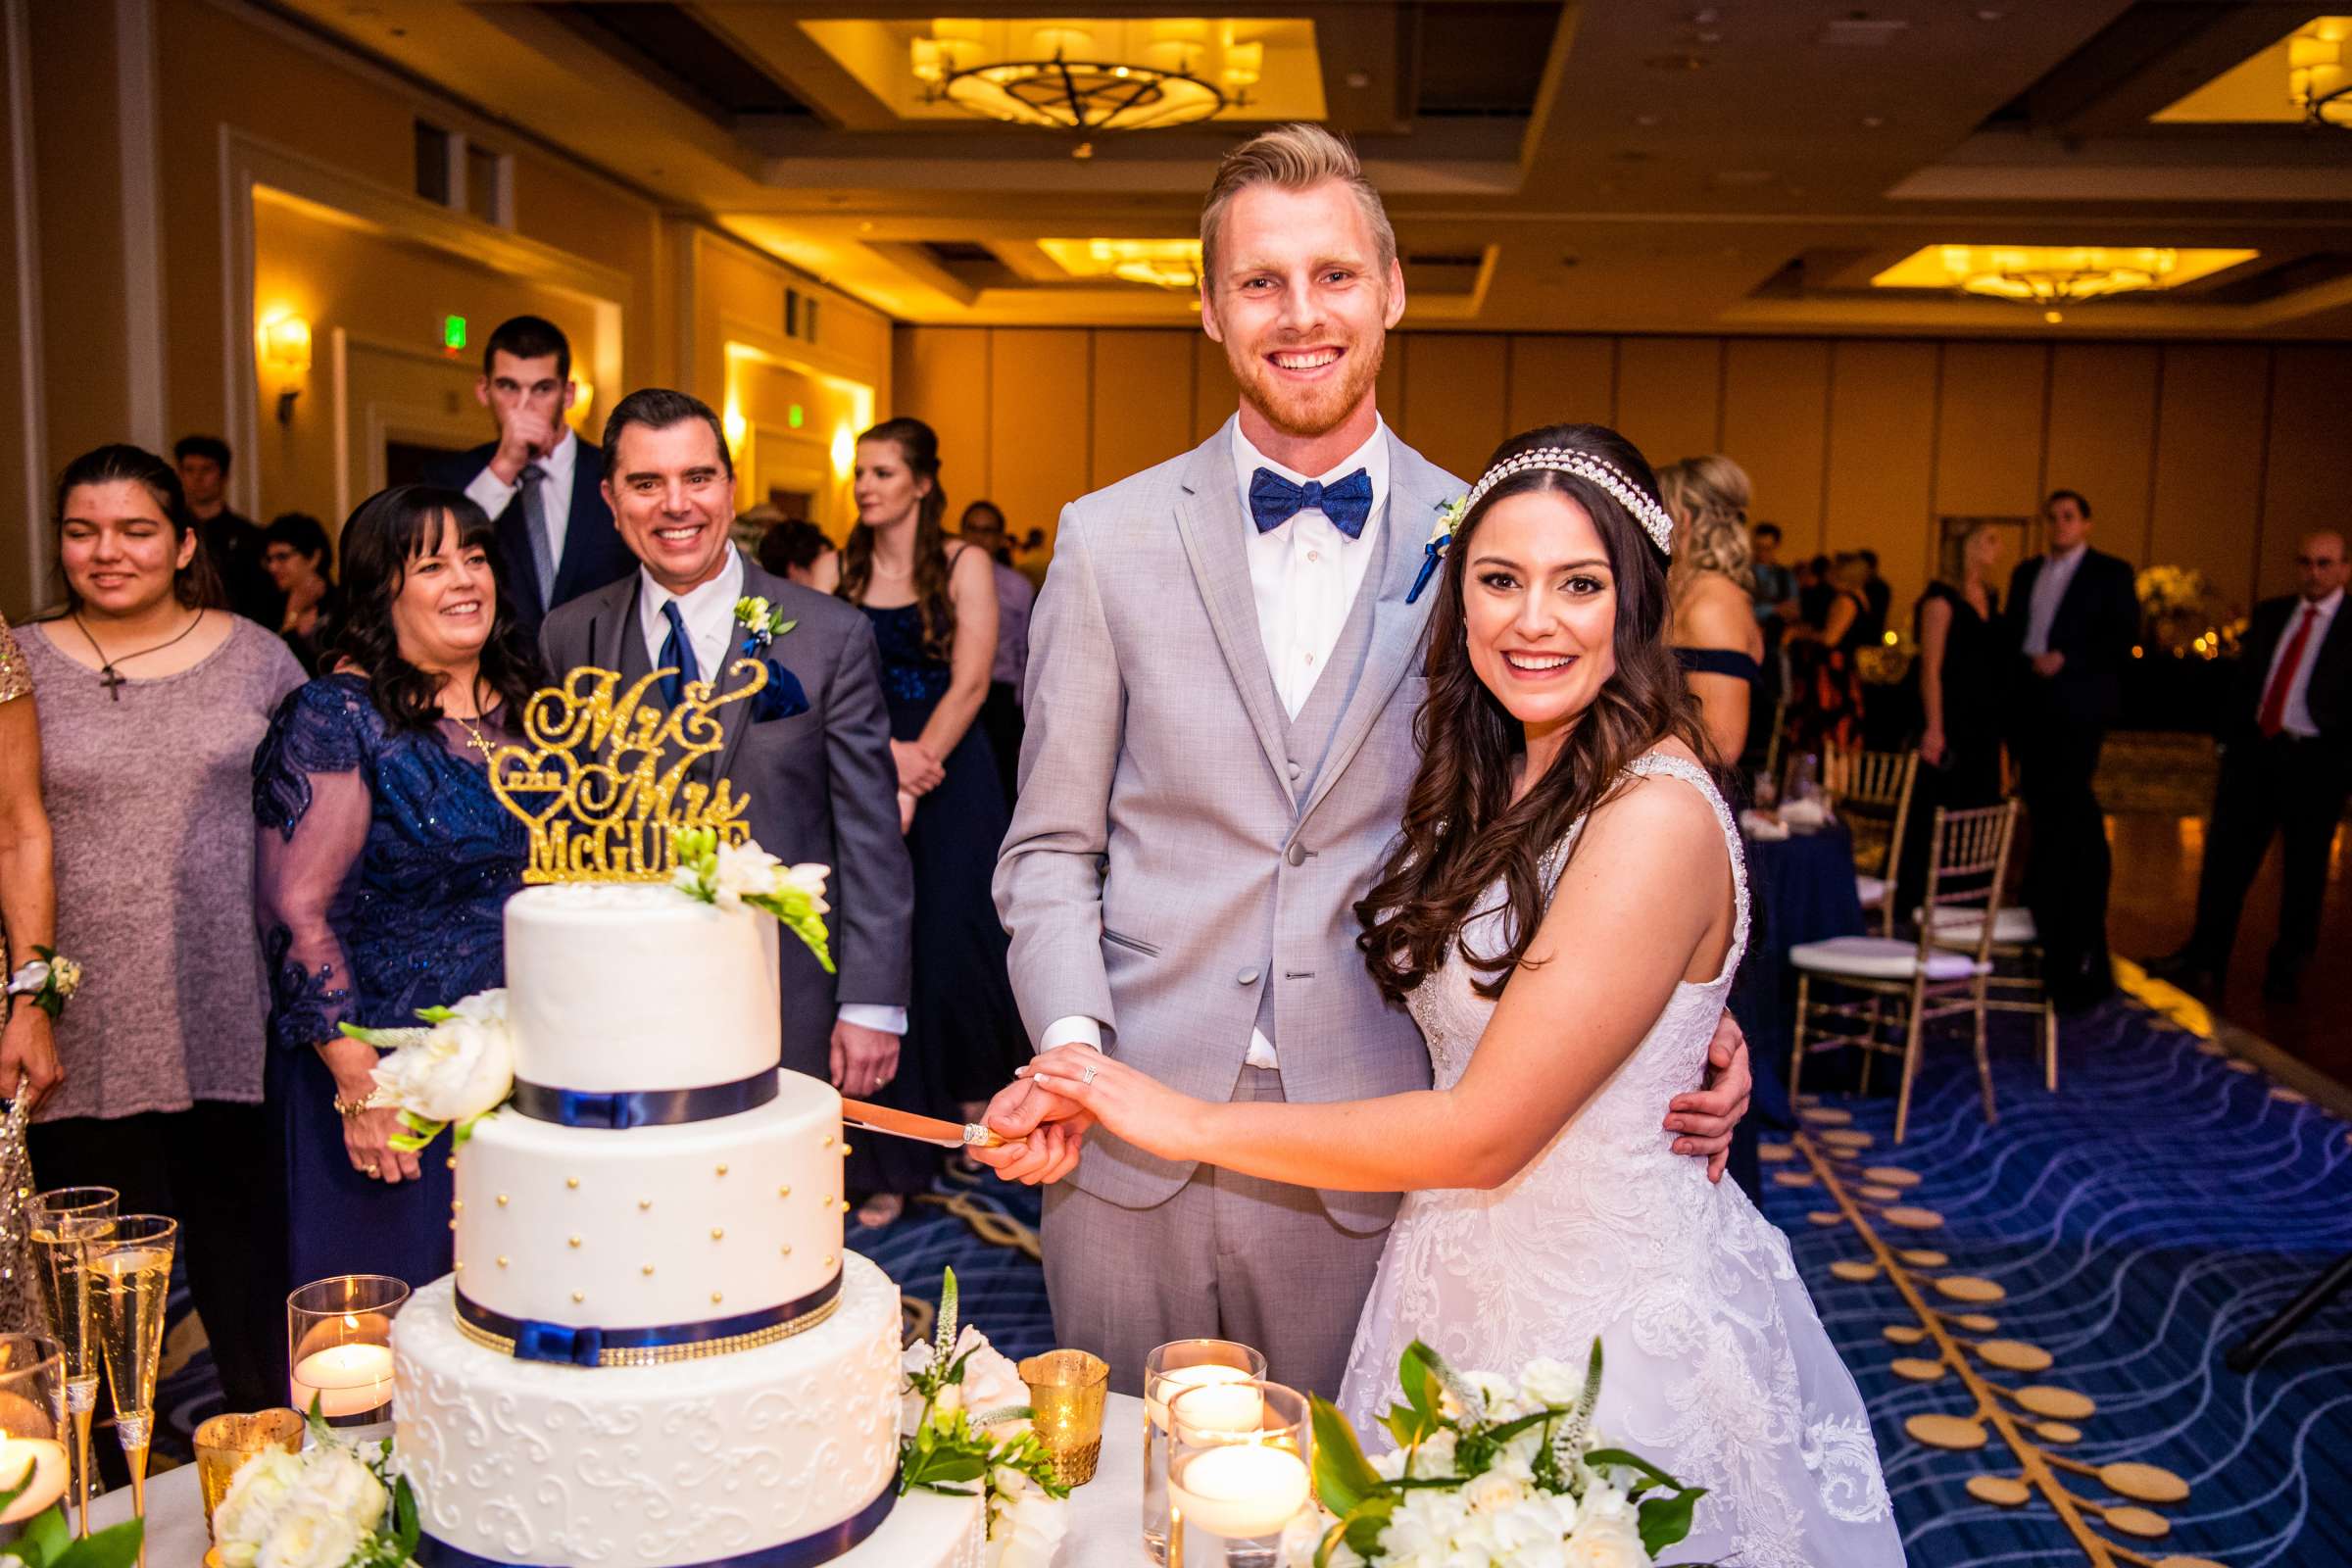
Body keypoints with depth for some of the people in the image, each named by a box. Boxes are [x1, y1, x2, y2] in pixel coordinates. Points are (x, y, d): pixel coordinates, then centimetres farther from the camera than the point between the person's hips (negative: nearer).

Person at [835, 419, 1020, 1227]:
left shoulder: (964, 565, 0)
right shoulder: (839, 569, 7)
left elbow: (970, 682, -7)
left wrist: (915, 773, -15)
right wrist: (884, 754, -14)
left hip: (948, 775, -2)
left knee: (947, 940, -2)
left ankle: (974, 1078, 32)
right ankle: (891, 1161, 7)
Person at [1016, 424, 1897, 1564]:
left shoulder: (1656, 815, -24)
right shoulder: (1489, 784, 2)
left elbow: (1485, 1133, -23)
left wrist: (1194, 1124, -16)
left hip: (1613, 1320, -7)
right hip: (1462, 1290, 7)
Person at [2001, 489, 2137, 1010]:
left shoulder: (2110, 573, 2)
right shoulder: (2026, 573, 19)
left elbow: (2122, 637, -6)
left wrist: (2066, 659, -15)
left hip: (2076, 705, -6)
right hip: (2029, 704, 6)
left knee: (2066, 809, -11)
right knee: (2044, 810, 7)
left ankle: (2073, 942, -8)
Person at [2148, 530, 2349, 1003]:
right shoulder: (2269, 614, 11)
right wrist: (2231, 742, 10)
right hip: (2255, 751, 4)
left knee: (2304, 871, 7)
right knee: (2225, 856, 1)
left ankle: (2287, 971, 18)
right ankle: (2204, 959, 6)